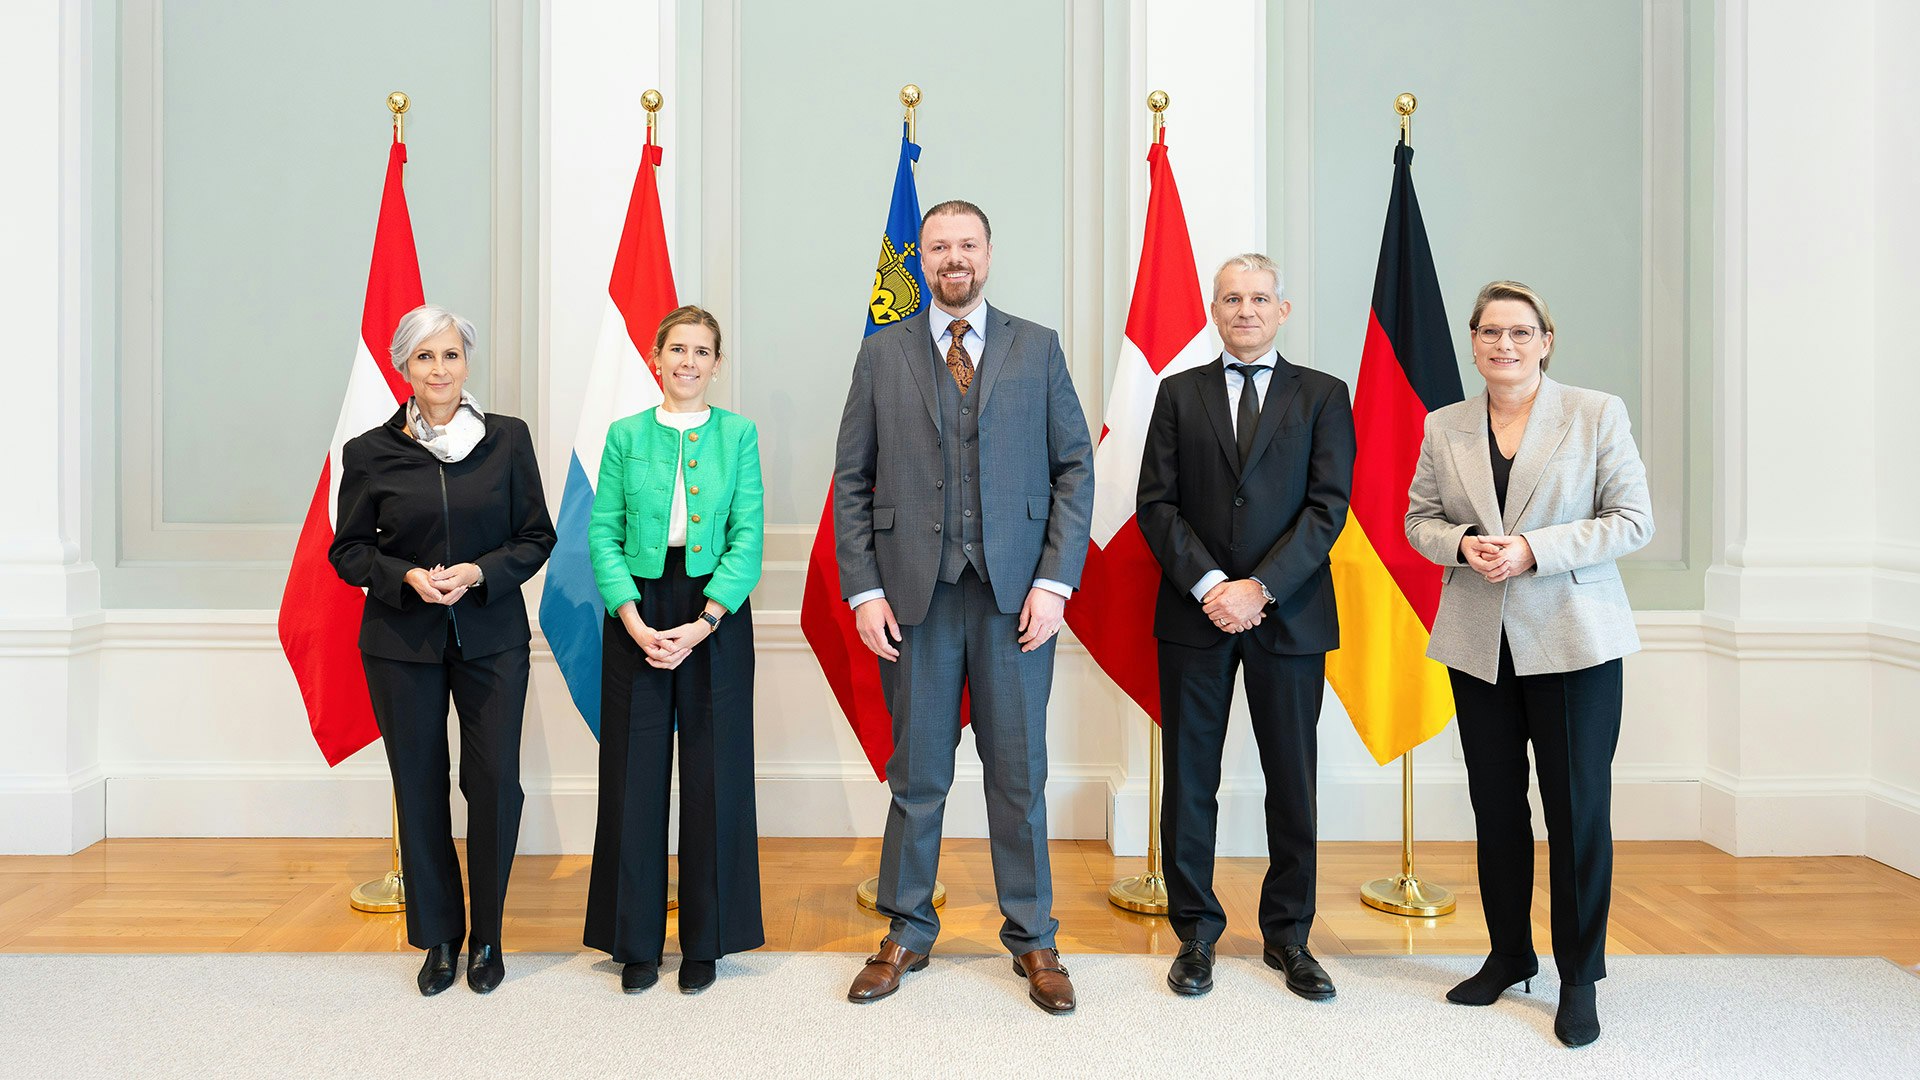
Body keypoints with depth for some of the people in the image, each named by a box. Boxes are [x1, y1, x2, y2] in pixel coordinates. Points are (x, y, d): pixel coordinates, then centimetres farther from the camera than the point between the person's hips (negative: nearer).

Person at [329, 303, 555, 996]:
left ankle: (487, 937, 17)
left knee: (495, 784, -2)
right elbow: (348, 550, 5)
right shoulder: (370, 453, 0)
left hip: (491, 637, 0)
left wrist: (478, 573, -13)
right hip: (402, 641, 0)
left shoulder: (507, 440, 0)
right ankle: (439, 938, 23)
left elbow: (536, 537, 3)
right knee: (419, 788, 7)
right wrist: (407, 576, -13)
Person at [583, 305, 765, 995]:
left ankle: (705, 942, 18)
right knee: (635, 776, 5)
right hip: (636, 615, 1)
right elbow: (604, 535, 1)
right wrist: (634, 621, -12)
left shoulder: (737, 434, 4)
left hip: (716, 614, -1)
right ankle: (636, 943, 18)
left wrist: (704, 622, -14)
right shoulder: (625, 436, 6)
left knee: (713, 776, 4)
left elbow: (747, 537, -3)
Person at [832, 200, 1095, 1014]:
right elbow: (853, 481, 6)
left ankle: (1032, 939, 21)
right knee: (917, 776, 9)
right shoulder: (882, 354, 8)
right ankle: (906, 934, 24)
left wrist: (1055, 580, -6)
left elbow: (1074, 468, 4)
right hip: (916, 595, 0)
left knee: (1019, 773, 7)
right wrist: (864, 589, -3)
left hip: (1015, 593, 0)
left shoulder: (1038, 349, 7)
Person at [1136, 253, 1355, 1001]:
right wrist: (1208, 585, -12)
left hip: (1289, 617, 0)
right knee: (1189, 780, 6)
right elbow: (1157, 503, 1)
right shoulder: (1179, 394, 9)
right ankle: (1195, 933, 19)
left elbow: (1328, 506, -3)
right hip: (1194, 613, 1)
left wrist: (1261, 588, -13)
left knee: (1292, 782, 7)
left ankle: (1287, 934, 21)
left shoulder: (1322, 396, 6)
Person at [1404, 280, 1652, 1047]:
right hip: (1478, 644, 3)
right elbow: (1419, 518, 11)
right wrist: (1462, 545, -11)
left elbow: (1633, 519, -6)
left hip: (1571, 639, -3)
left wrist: (1534, 549, -17)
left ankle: (1580, 979, 15)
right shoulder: (1444, 427, 7)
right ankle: (1509, 955, 28)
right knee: (1495, 805, 12)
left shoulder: (1597, 414, -2)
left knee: (1578, 809, 0)